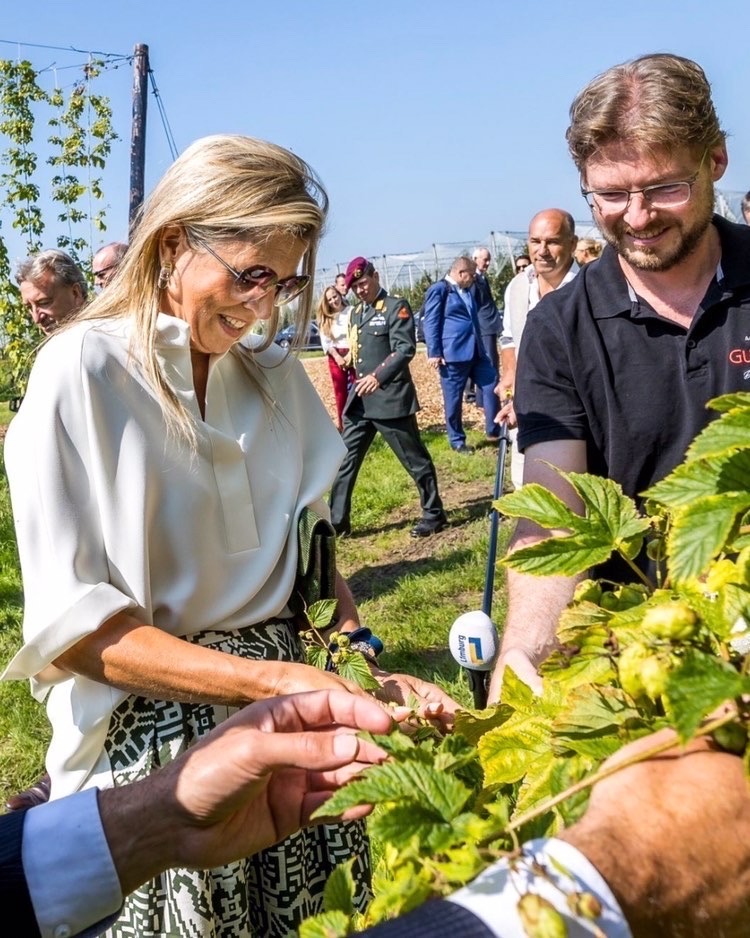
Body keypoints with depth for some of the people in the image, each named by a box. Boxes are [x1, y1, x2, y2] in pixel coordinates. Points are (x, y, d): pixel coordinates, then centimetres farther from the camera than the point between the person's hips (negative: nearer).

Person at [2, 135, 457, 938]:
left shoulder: (276, 371, 3)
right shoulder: (82, 374, -13)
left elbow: (309, 547, 9)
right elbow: (74, 624, -16)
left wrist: (365, 675, -7)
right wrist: (271, 680, -24)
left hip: (289, 711, 5)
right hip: (152, 741, -4)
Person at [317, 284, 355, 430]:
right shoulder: (325, 318, 9)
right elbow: (325, 342, 3)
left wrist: (350, 355, -16)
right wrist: (338, 358, -9)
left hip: (353, 355, -3)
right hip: (335, 358, 4)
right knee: (340, 393, 8)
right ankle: (341, 423, 15)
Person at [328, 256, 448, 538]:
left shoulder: (396, 307, -6)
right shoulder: (355, 313, 17)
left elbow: (406, 349, -17)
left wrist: (378, 377, -29)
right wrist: (359, 383, 16)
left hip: (390, 399, -7)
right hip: (360, 401, 7)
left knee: (415, 460, 4)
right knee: (344, 460, 6)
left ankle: (434, 514, 18)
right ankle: (337, 521, 14)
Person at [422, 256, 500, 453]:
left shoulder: (467, 290, 18)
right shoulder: (438, 290, -7)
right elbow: (431, 323, -11)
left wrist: (480, 346, 26)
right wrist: (434, 353, -16)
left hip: (475, 351, 8)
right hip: (453, 353, -8)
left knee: (491, 386, 5)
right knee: (453, 399, 2)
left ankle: (493, 430, 17)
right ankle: (457, 440, 13)